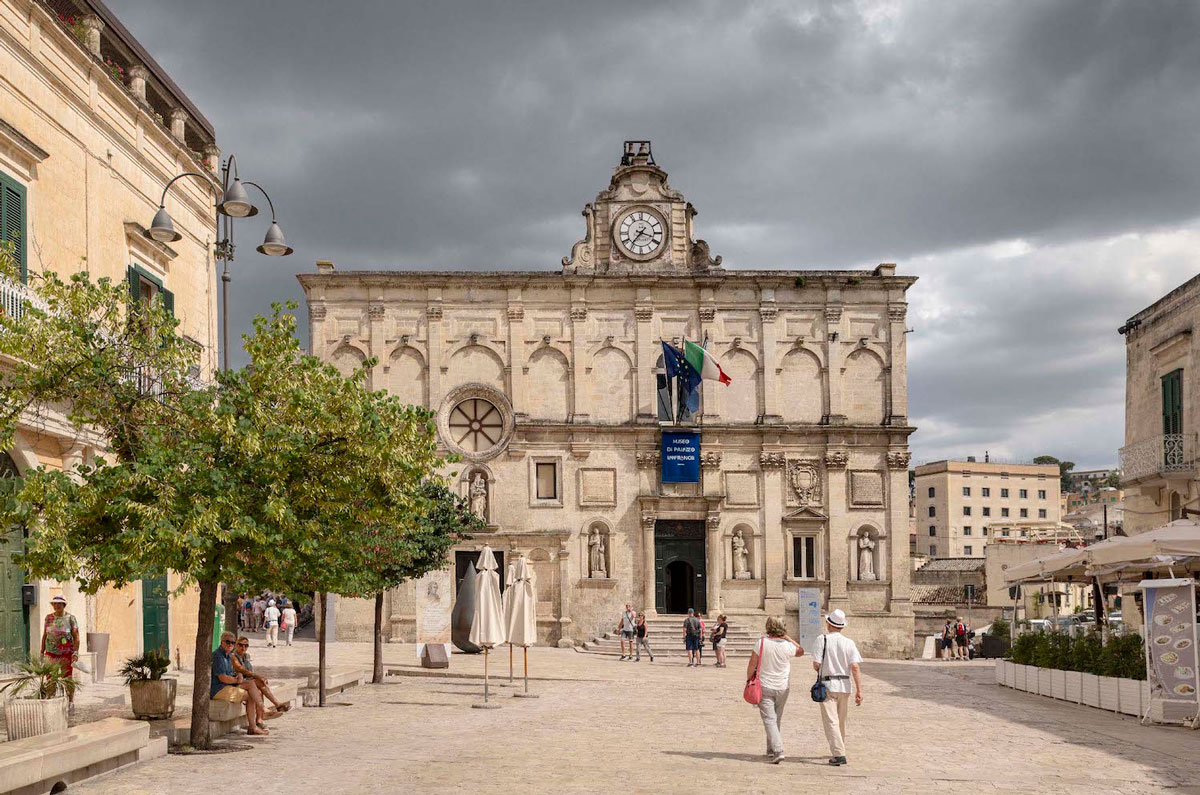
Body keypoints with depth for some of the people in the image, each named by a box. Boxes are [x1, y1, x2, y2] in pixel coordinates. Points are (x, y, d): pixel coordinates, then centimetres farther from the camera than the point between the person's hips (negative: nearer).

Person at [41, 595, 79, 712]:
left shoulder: (70, 618, -2)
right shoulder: (49, 618, 7)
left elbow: (76, 637, -3)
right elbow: (44, 635, 13)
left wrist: (76, 652, -13)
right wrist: (42, 652, 10)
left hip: (66, 654, -3)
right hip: (51, 653, 3)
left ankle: (71, 703, 10)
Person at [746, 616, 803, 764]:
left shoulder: (762, 642, -14)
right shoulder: (787, 646, -8)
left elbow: (752, 664, -10)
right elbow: (800, 651, 15)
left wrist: (749, 679, 6)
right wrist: (788, 638, 11)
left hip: (765, 686, -3)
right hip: (782, 688, 3)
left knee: (769, 719, -4)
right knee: (778, 720, 17)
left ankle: (778, 750, -19)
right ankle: (772, 751, 24)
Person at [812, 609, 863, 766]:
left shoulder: (823, 640, -7)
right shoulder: (849, 643, 2)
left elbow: (816, 664, -11)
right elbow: (855, 667, -6)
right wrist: (859, 690, -6)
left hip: (827, 685, -4)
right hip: (845, 686, 4)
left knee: (831, 722, -6)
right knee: (841, 722, 19)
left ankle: (839, 754, -17)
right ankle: (839, 750, 30)